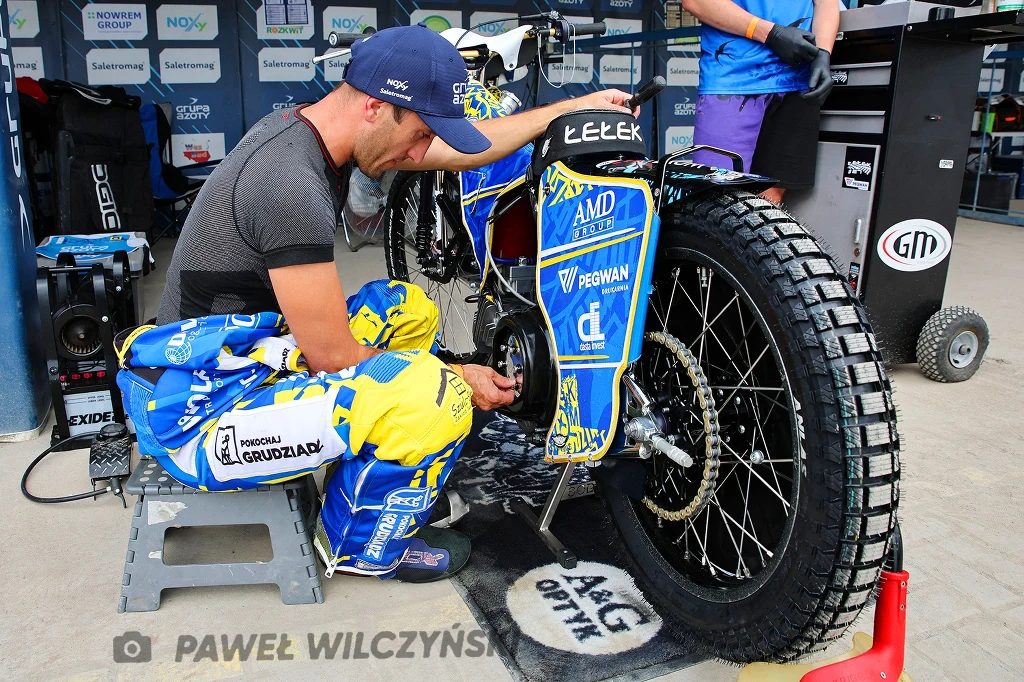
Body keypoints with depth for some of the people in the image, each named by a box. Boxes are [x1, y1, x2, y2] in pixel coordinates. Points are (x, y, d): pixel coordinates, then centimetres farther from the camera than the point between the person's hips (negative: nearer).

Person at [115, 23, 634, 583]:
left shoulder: (299, 128, 3)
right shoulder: (293, 185, -27)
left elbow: (464, 149, 10)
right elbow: (335, 359, -21)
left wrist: (577, 106, 16)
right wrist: (458, 378, -9)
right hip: (200, 417, -10)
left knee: (410, 309, 13)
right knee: (438, 400, -23)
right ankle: (361, 546, 7)